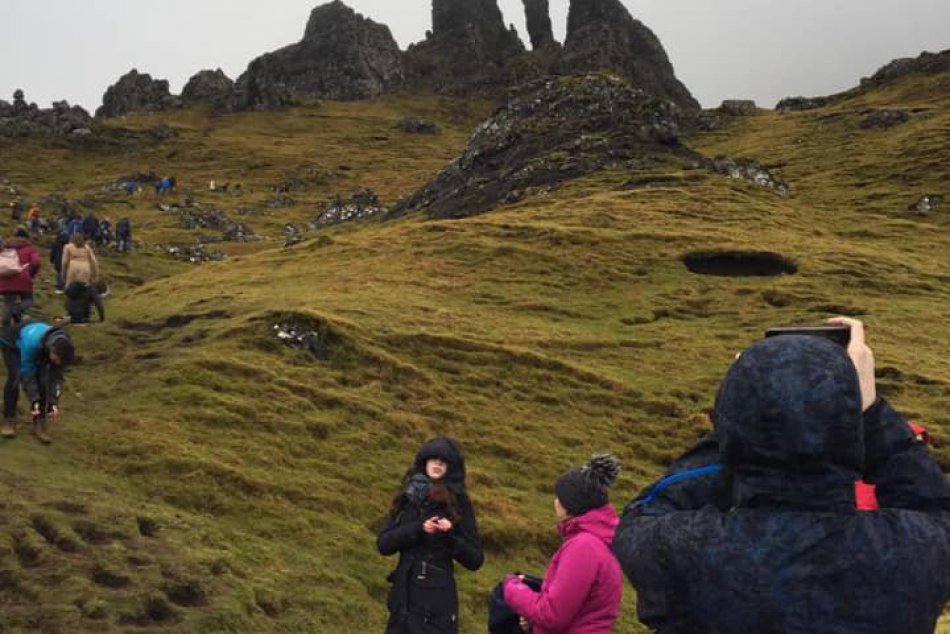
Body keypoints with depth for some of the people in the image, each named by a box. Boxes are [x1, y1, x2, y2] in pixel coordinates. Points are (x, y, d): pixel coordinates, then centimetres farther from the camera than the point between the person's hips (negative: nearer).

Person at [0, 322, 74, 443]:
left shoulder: (62, 349, -30)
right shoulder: (32, 344, -46)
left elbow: (56, 377, -21)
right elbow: (27, 374, -37)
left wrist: (53, 402, -29)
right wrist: (34, 400, -40)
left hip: (41, 349, 4)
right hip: (11, 343, -4)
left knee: (42, 381, -15)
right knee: (15, 378, -22)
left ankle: (40, 423, -7)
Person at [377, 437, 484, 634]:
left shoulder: (458, 503, -3)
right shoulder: (408, 498, 6)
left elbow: (475, 559, -4)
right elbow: (383, 544, -1)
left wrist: (450, 535, -20)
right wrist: (417, 529, -15)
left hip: (437, 604, -4)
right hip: (404, 598, 4)